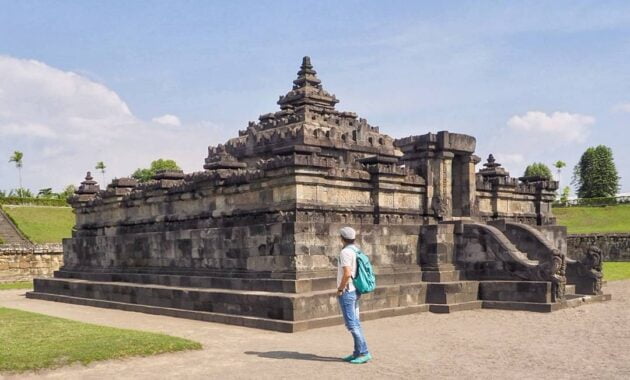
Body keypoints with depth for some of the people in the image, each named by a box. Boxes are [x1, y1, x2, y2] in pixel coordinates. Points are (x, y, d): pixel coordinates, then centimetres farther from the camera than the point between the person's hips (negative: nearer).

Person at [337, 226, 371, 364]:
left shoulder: (345, 252, -16)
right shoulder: (357, 251, 11)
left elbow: (347, 274, -25)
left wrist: (339, 289, -14)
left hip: (347, 292, -9)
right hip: (355, 291, 9)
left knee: (352, 324, -6)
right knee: (355, 323, 12)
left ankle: (363, 353, -6)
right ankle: (358, 353, 16)